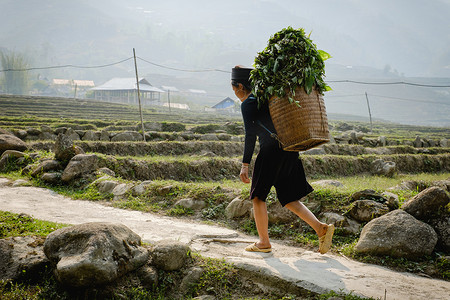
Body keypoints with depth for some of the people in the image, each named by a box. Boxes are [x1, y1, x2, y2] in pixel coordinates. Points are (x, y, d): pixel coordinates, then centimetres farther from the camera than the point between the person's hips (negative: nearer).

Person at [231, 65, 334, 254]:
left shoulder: (247, 104, -7)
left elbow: (250, 135, -15)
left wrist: (245, 164, -14)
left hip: (271, 151, -8)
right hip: (289, 151, 8)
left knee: (258, 196, 9)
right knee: (288, 199, 13)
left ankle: (264, 242, 13)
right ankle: (321, 228, -2)